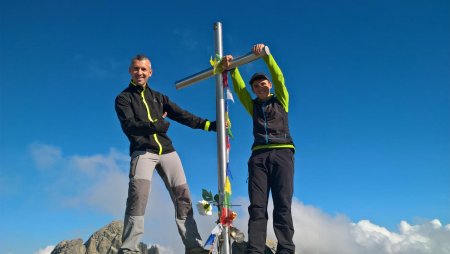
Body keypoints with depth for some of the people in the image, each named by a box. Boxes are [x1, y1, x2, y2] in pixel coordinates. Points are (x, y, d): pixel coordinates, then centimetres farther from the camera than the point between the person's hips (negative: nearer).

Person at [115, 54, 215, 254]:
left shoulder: (158, 97, 22)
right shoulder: (123, 98, 8)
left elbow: (183, 116, 13)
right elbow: (129, 127, -9)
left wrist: (209, 125, 2)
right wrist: (156, 125, -26)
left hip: (167, 151, 4)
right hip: (142, 152, -4)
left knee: (182, 197, -3)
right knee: (138, 196, -23)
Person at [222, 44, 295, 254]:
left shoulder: (280, 100, 19)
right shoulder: (253, 106, 26)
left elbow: (278, 78, 6)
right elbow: (240, 89, 14)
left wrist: (265, 55, -4)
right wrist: (231, 69, 1)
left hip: (282, 152, -2)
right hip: (259, 155, 3)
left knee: (282, 204, -11)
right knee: (257, 206, -8)